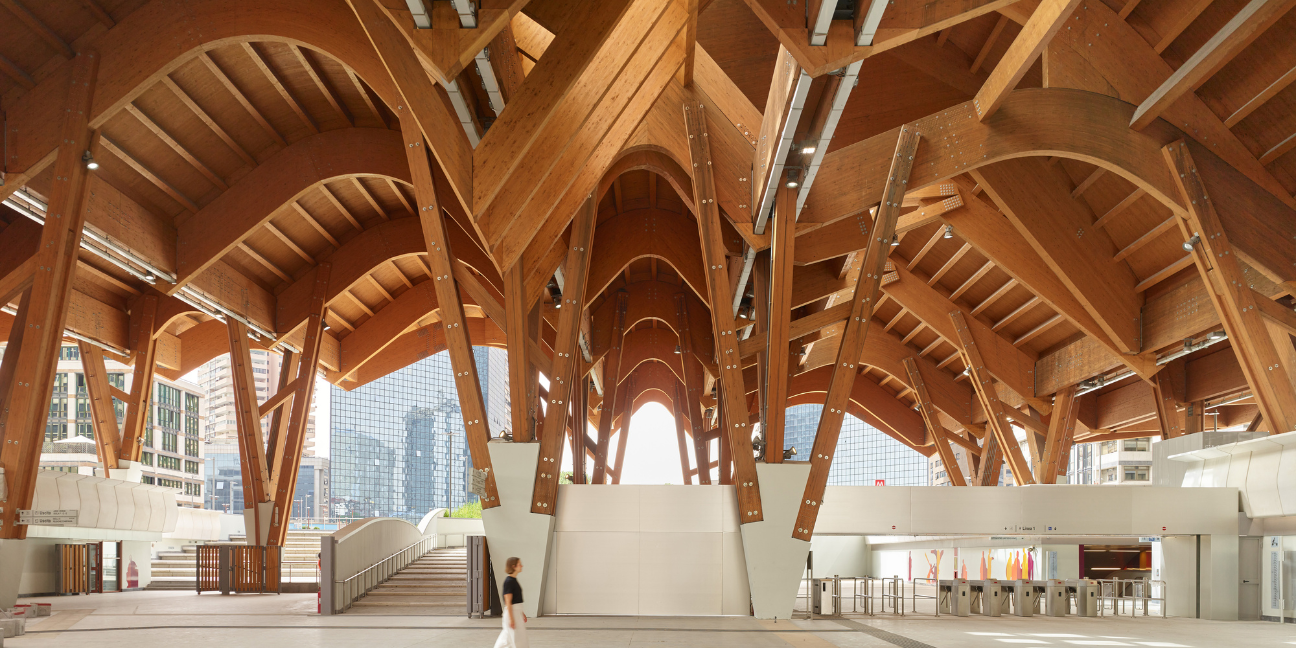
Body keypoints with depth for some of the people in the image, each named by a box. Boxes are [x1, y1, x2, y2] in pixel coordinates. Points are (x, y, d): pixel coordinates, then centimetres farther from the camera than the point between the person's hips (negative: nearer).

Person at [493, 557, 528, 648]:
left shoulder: (514, 580, 12)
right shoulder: (509, 581, -17)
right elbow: (508, 602, -19)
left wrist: (522, 613, 22)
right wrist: (511, 619, -20)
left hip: (517, 612, 9)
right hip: (512, 613, -9)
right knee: (518, 640, -3)